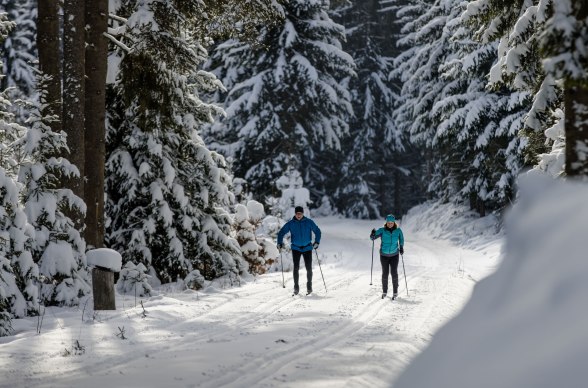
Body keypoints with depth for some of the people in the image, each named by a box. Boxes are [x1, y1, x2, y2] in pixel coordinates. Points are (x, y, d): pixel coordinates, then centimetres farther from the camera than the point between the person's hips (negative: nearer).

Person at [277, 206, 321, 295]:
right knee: (296, 267, -8)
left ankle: (309, 286, 16)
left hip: (307, 248, 0)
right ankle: (296, 287, 0)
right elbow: (281, 232, 5)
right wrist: (280, 243, -7)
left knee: (309, 268, -1)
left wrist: (317, 242, -3)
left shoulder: (309, 222, -2)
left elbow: (317, 231, 8)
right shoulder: (290, 224, -2)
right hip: (296, 248, 0)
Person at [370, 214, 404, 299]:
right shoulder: (382, 230, -12)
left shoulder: (398, 231, -8)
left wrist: (401, 248, 7)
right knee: (385, 273, 5)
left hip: (394, 255, 0)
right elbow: (373, 237, -14)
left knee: (394, 273, -4)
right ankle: (384, 291, 19)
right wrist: (373, 234, -35)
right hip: (384, 255, 0)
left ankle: (395, 292, 7)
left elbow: (401, 239, 11)